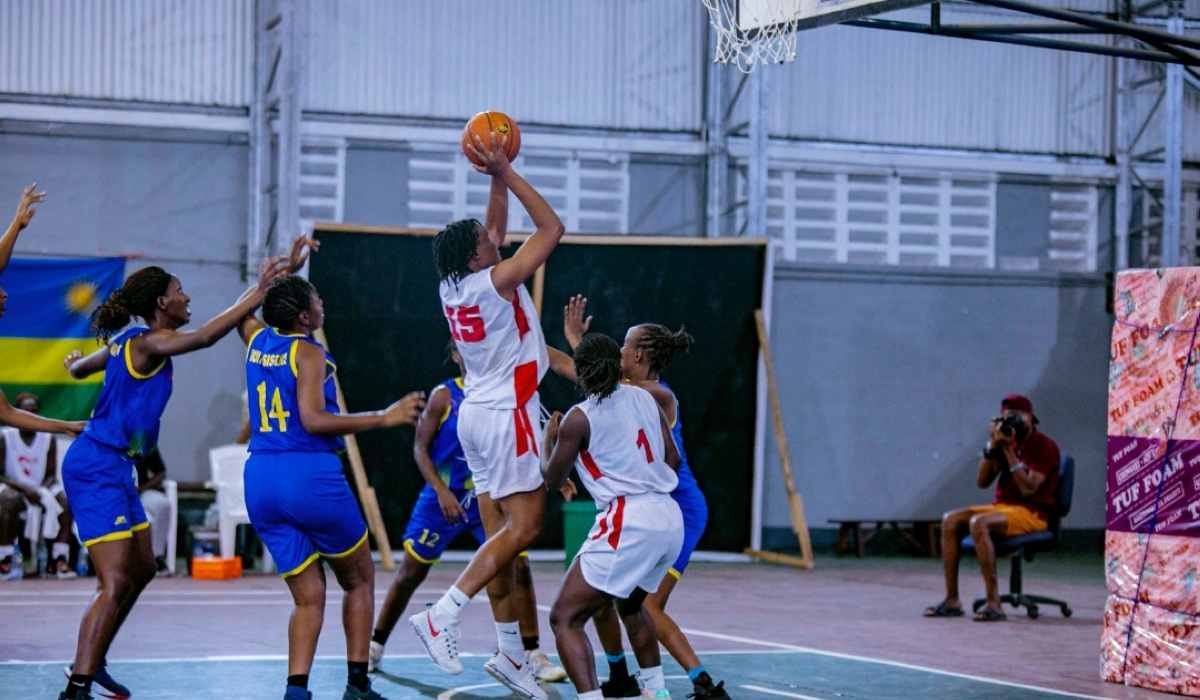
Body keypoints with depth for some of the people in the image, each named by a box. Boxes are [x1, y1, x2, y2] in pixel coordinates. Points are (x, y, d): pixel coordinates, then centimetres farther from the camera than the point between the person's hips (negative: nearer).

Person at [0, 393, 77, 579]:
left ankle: (59, 560, -24)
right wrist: (23, 487, -24)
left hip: (40, 490, 4)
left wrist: (42, 489, -17)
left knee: (66, 501, -24)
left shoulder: (48, 440, 4)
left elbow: (51, 475, 5)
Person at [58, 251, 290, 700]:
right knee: (115, 584, -15)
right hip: (98, 467, -11)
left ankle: (91, 662, 31)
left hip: (114, 467, 11)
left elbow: (79, 368, 31)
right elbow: (203, 337, -34)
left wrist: (74, 363, 56)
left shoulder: (126, 341, 12)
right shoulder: (147, 342, -16)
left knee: (142, 569, 20)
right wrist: (257, 294, -31)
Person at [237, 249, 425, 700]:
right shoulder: (308, 353, -8)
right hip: (311, 476, -6)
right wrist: (384, 418, -18)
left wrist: (287, 270, 39)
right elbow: (313, 420, -18)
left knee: (309, 598, 8)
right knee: (360, 580, 14)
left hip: (261, 481, 6)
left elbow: (246, 310, 36)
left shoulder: (258, 340, 12)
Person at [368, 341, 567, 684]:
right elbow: (421, 447, -7)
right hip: (443, 498, -2)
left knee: (518, 566, -10)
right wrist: (442, 491, -17)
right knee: (410, 572, 5)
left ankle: (533, 655, -2)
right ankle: (375, 646, 23)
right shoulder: (444, 396, -8)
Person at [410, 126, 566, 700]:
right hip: (507, 413, -9)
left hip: (478, 412, 9)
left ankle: (510, 653, 9)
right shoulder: (497, 282, -15)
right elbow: (551, 228, -11)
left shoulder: (454, 285, 7)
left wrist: (497, 178, 14)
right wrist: (507, 173, -9)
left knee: (501, 532, 8)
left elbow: (495, 228, 22)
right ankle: (442, 615, -18)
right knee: (523, 525, -8)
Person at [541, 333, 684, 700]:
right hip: (671, 518, 8)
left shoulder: (580, 418, -5)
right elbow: (672, 459, 16)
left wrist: (548, 438, 25)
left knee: (565, 618, -6)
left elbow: (552, 479, 7)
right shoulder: (644, 397, 12)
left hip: (628, 521, -8)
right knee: (630, 604, 34)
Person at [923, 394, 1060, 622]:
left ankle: (994, 602, -35)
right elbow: (982, 481, 8)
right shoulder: (1008, 441, 13)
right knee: (950, 520, -13)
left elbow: (1028, 489, -20)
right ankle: (952, 600, -16)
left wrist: (1009, 451, -20)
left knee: (978, 523, -33)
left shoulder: (1045, 447, -8)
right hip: (1002, 506, 8)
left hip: (1032, 513, -8)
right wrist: (993, 446, -4)